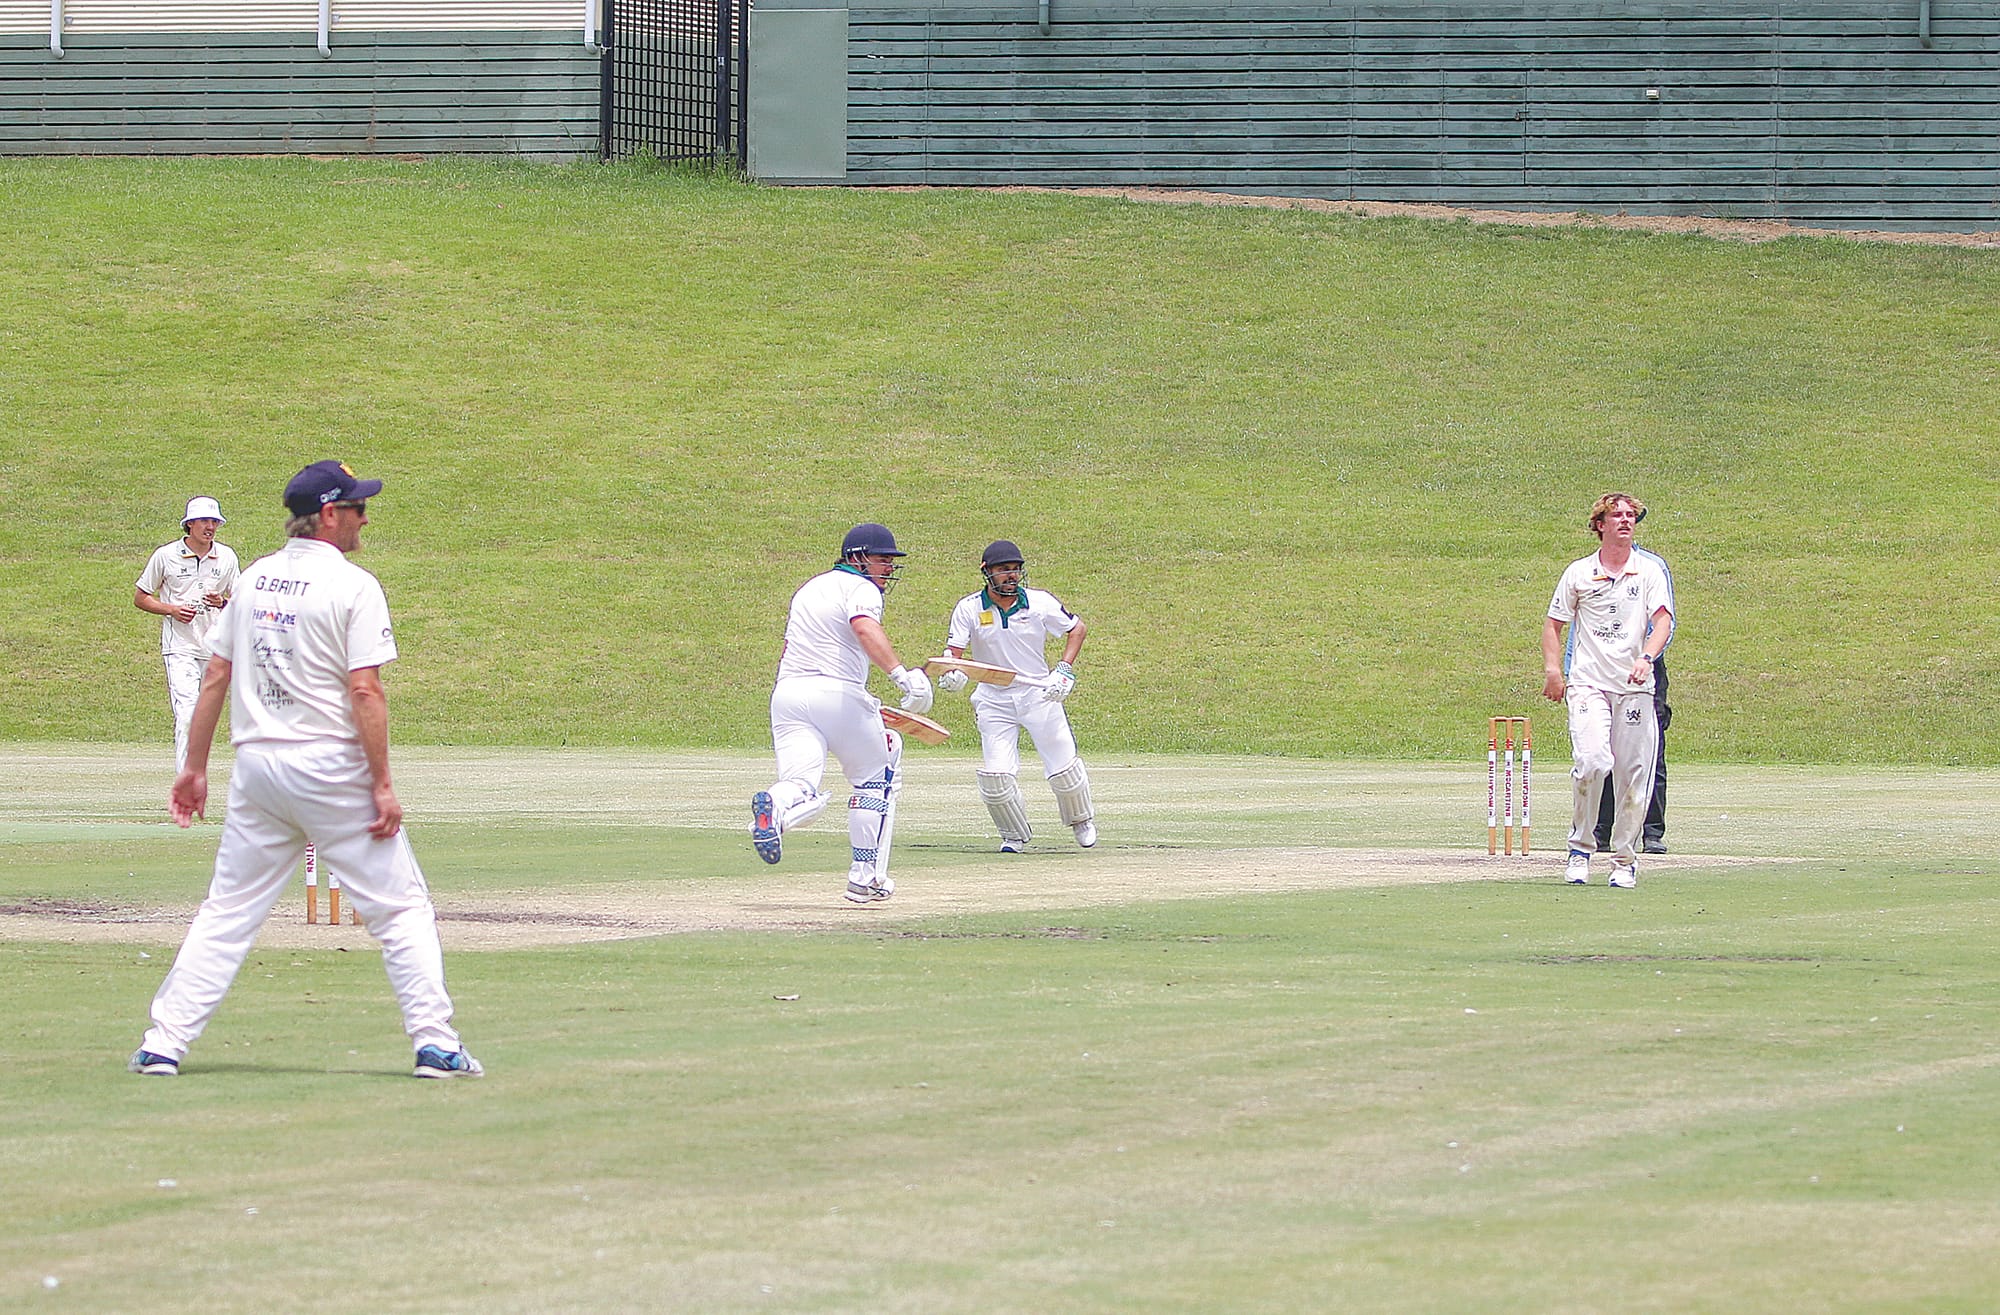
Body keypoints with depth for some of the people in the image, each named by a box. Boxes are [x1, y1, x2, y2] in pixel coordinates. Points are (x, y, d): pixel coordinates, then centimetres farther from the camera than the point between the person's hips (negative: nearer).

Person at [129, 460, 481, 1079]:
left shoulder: (254, 578, 9)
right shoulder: (353, 586, -9)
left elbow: (215, 678, 11)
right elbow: (364, 691, -15)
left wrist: (195, 767, 16)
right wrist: (382, 785, -13)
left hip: (257, 767, 5)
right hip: (330, 768, -5)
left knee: (227, 912, 10)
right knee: (401, 907, 3)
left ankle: (164, 1045, 4)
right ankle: (435, 1045, -2)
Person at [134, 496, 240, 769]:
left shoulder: (227, 557, 8)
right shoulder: (166, 556, -1)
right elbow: (140, 597, 7)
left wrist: (222, 602, -9)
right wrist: (172, 609, -11)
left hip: (215, 650, 4)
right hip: (180, 648, -4)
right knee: (187, 714, -18)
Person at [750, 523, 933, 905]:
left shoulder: (808, 588, 25)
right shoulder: (860, 588, 0)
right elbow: (865, 628, -23)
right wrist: (901, 674, -35)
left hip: (787, 691, 6)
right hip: (837, 691, -6)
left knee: (802, 789, -9)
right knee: (878, 779, 15)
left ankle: (774, 807, -45)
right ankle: (867, 875, 11)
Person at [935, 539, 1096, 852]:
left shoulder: (1040, 602, -5)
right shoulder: (969, 609, -5)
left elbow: (1077, 627, 7)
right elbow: (954, 650, -8)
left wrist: (1064, 670, -5)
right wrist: (952, 674, -32)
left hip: (1039, 694, 0)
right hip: (993, 700, 0)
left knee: (1063, 768, -1)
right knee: (995, 775, -9)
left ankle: (1081, 820, 29)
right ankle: (1014, 834, 15)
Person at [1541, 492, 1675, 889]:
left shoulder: (1650, 570, 7)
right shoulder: (1579, 573, 8)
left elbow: (1663, 619, -5)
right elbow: (1554, 623, 16)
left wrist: (1647, 657, -23)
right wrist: (1552, 668, 0)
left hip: (1636, 686, 1)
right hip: (1588, 681, -1)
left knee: (1633, 775, -1)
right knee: (1592, 760, -21)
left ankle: (1625, 859, 11)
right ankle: (1580, 848, -6)